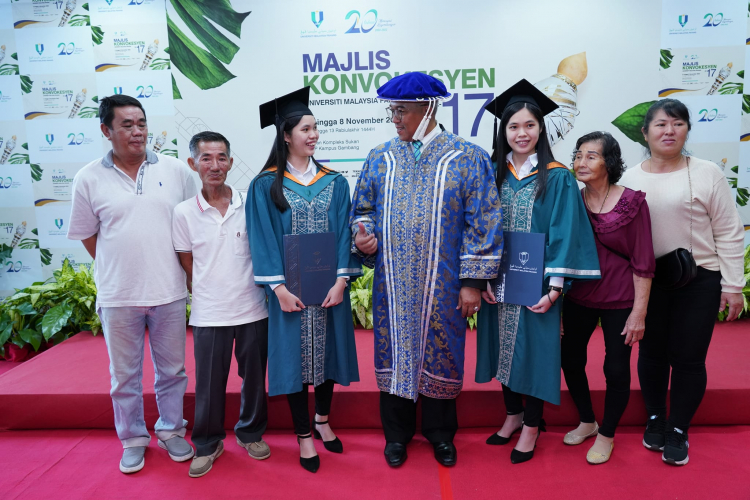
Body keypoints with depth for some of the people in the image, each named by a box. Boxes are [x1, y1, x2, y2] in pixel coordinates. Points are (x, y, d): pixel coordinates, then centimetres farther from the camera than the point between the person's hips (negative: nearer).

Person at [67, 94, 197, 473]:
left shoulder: (176, 170, 1)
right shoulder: (89, 179, -1)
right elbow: (88, 236, 6)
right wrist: (122, 271, 6)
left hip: (169, 292, 1)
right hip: (117, 296, 0)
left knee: (172, 370, 14)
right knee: (124, 375, 13)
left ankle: (171, 431, 34)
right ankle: (133, 439, 33)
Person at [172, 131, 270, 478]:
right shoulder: (184, 213, -3)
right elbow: (187, 267, 5)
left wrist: (268, 291, 5)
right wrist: (205, 295, 4)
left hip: (253, 310, 1)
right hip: (209, 315, -1)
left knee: (254, 377, 14)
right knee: (209, 383, 9)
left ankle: (250, 433, 37)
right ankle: (207, 444, 31)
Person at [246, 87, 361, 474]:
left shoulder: (335, 183, 5)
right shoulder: (265, 185, -2)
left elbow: (342, 234, 1)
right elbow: (263, 239, -6)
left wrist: (340, 280, -9)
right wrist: (279, 288, -13)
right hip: (290, 287, -2)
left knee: (327, 349, 12)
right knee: (295, 354, 5)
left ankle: (323, 420, 34)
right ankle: (303, 435, 21)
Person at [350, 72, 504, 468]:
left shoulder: (467, 158, -4)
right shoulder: (380, 158, 6)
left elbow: (483, 222, -5)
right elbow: (363, 208, 13)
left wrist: (473, 279, -9)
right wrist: (363, 235, -9)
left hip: (443, 284, -2)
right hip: (392, 283, 3)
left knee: (440, 352, 10)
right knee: (394, 350, 11)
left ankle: (440, 432, 33)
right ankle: (397, 432, 31)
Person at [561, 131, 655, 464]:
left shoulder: (632, 204, -11)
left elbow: (643, 263, -9)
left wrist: (639, 312, -10)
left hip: (619, 301, -3)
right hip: (578, 298, 4)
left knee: (616, 369, 6)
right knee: (570, 359, 10)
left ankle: (606, 435, 30)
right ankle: (587, 422, 36)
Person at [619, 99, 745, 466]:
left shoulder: (707, 174, -3)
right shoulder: (630, 179, 4)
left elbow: (728, 234, -2)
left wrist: (732, 287, -4)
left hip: (698, 281, -2)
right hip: (647, 281, 2)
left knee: (688, 358, 5)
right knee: (652, 353, 13)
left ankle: (678, 431, 24)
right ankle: (655, 420, 32)